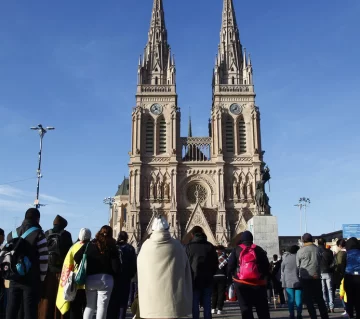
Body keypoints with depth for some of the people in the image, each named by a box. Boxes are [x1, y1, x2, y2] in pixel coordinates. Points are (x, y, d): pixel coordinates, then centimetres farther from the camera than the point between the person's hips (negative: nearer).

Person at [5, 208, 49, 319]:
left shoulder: (12, 234, 12)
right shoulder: (38, 234, -7)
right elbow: (43, 259, -11)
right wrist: (41, 278, -2)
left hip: (14, 279, 5)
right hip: (32, 280, -5)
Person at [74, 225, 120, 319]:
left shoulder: (89, 244, 4)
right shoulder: (112, 247, -2)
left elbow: (76, 257, -1)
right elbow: (116, 266, -9)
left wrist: (85, 268, 11)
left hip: (90, 279, 3)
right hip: (106, 279, -2)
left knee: (89, 306, 15)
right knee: (102, 307, 2)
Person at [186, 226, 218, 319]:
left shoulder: (188, 247, -6)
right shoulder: (210, 246, 1)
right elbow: (216, 264, 3)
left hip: (194, 280, -2)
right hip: (207, 280, 2)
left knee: (195, 305, 6)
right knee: (207, 305, 10)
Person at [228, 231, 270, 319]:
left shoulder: (236, 250, 4)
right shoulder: (259, 249, 7)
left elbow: (230, 266, -2)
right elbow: (267, 266, 5)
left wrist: (234, 275, 14)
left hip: (241, 283, -1)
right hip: (258, 282, 1)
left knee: (245, 308, 4)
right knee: (262, 308, 10)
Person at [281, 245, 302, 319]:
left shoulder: (285, 258, 4)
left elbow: (282, 271, 8)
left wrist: (283, 281, 13)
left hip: (288, 282, 1)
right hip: (298, 281, -1)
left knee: (291, 299, 3)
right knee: (299, 299, 2)